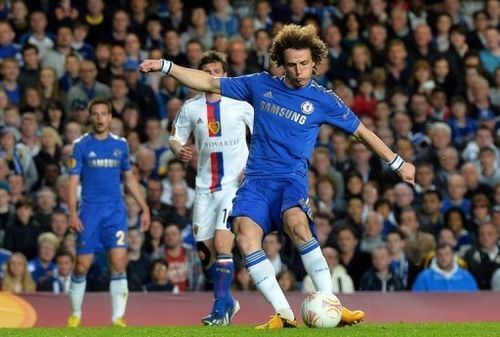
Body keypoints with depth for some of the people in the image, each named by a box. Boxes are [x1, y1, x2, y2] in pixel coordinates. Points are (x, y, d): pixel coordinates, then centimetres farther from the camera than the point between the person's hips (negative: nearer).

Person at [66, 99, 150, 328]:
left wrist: (144, 208, 14)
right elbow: (73, 182, -2)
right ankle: (75, 315, 18)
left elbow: (130, 179, 18)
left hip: (115, 212, 1)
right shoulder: (81, 145, 1)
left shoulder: (120, 144, 9)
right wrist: (72, 214, -13)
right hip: (89, 212, -1)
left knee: (118, 263, -12)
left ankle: (118, 318, -10)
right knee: (82, 266, -1)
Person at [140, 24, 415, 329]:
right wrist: (164, 66, 10)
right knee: (245, 233, -25)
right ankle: (284, 314, -24)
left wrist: (398, 163, 15)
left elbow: (362, 131, 12)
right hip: (257, 179, 3)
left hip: (292, 178, -3)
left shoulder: (322, 100, 3)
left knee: (296, 224, -35)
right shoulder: (261, 85, 10)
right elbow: (208, 83, 15)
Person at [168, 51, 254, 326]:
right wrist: (179, 151, -10)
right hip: (204, 187, 4)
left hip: (235, 183, -4)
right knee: (205, 251, 6)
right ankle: (227, 302, 27)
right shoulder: (191, 108, 5)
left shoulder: (240, 103, -3)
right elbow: (176, 138, 14)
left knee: (221, 242, -19)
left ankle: (221, 309, -13)